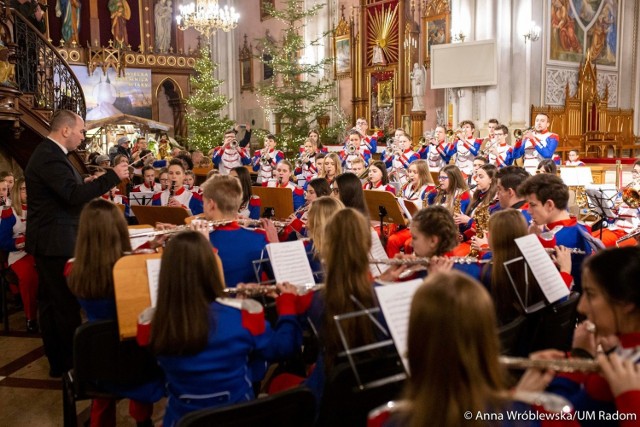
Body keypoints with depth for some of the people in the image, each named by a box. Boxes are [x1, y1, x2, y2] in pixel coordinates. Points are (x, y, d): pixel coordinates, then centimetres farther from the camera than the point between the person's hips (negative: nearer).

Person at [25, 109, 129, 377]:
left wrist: (85, 185, 6)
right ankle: (70, 363, 7)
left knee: (50, 301, 17)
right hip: (55, 242, -11)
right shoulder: (50, 157, -20)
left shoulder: (48, 153, 13)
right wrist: (113, 175, -24)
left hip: (48, 241, 11)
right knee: (66, 303, -3)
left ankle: (57, 360, 29)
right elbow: (75, 195, -29)